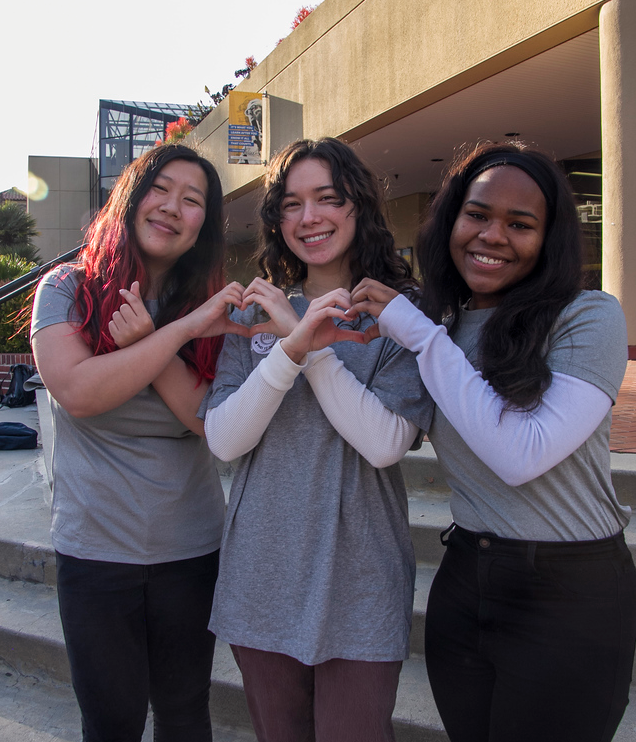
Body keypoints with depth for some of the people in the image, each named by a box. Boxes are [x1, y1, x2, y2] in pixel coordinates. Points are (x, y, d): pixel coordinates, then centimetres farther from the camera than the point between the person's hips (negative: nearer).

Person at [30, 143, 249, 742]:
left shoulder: (210, 306, 1)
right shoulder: (68, 288, -4)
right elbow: (77, 391, -21)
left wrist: (145, 341, -21)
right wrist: (185, 329, -22)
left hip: (192, 549, 2)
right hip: (94, 550, -2)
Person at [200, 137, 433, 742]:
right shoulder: (255, 313, 4)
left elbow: (385, 444, -17)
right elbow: (223, 440, -8)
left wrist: (311, 345, -19)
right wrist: (293, 348, -21)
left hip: (358, 583, -3)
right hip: (261, 574, 4)